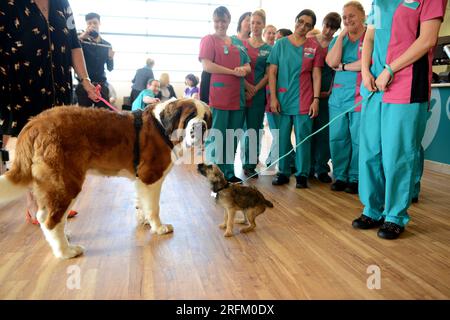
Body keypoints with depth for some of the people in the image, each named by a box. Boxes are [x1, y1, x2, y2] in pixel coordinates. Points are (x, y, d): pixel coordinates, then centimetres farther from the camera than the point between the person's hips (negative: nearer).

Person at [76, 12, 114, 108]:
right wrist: (80, 37, -24)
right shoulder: (82, 41, 2)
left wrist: (111, 58, -8)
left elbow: (110, 68, 12)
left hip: (101, 84, 2)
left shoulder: (106, 45, 10)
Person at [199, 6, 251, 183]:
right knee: (216, 137, -3)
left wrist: (242, 69, -7)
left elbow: (248, 67, 17)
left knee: (233, 137, 10)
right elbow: (207, 66, -12)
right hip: (217, 97, -6)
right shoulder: (208, 39, 1)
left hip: (237, 97, 6)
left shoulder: (237, 42, 18)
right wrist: (233, 71, -12)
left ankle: (229, 172, 21)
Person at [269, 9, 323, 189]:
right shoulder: (280, 44, 5)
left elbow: (316, 75, 4)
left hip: (304, 101, -1)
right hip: (282, 99, 1)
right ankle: (283, 172, 16)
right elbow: (272, 72, 3)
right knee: (282, 138, 5)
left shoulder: (314, 47, 5)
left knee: (303, 138, 2)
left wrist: (316, 100, -5)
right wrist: (273, 97, -6)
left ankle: (302, 174, 11)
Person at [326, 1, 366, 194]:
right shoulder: (337, 39, 17)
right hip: (338, 95, 5)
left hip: (360, 95, -4)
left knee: (358, 139, 0)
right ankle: (340, 176, 16)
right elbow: (332, 62, -2)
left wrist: (343, 66, -4)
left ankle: (355, 178, 12)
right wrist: (342, 35, 0)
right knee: (337, 138, 4)